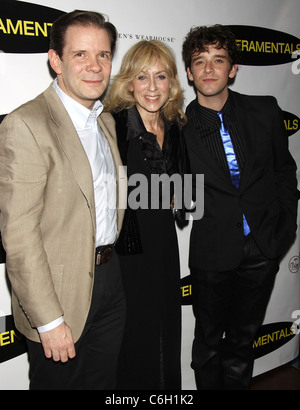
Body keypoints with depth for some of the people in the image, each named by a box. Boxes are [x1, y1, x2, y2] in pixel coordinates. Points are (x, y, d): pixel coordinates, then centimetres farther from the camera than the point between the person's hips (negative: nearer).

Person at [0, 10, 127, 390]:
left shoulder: (106, 121, 10)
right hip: (60, 291, -7)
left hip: (110, 278, 8)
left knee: (103, 382, 22)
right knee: (59, 380, 13)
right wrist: (49, 320, -19)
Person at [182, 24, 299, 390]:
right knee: (209, 341, 15)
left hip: (263, 249, 2)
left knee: (243, 339, 19)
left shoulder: (265, 111, -1)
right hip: (213, 252, -2)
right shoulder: (180, 126, -8)